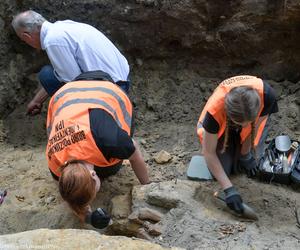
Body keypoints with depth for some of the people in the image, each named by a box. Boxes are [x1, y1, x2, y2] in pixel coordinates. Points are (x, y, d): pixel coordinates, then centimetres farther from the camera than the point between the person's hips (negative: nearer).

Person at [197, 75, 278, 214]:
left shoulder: (266, 95, -41)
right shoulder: (215, 109, -43)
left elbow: (255, 125, -19)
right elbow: (208, 152, -31)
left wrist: (245, 155, -8)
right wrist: (229, 189, -34)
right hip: (223, 126, -1)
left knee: (249, 166, -10)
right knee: (222, 169, -11)